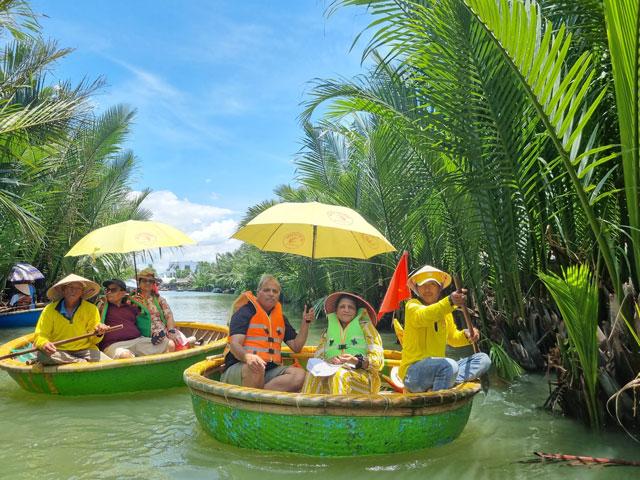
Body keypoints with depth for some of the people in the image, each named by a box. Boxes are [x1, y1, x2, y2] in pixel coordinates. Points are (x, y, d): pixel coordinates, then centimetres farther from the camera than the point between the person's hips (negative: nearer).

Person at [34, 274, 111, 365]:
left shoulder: (91, 309, 5)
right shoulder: (50, 310, 3)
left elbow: (93, 340, 5)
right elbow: (40, 336, 0)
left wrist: (98, 334, -18)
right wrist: (44, 344, -23)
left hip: (84, 350, -1)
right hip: (58, 351, 1)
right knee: (42, 354, -34)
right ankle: (85, 362, -23)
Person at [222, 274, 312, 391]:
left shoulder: (280, 317, 20)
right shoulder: (245, 312, 0)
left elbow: (296, 347, 18)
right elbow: (234, 344, -13)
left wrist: (306, 322, 6)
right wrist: (248, 357, -35)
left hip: (270, 370, 6)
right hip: (240, 367, -5)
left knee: (300, 375, -24)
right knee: (256, 369, -41)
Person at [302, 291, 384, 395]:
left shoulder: (365, 327, 11)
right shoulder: (328, 331, 20)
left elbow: (378, 360, 1)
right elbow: (317, 357, 10)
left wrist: (357, 361, -18)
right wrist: (328, 362, -13)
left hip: (361, 375, -2)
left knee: (340, 374, -36)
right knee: (314, 376, -30)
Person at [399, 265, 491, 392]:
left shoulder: (445, 311, 15)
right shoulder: (412, 305, -6)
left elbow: (453, 338, 28)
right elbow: (422, 317, -31)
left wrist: (466, 335, 4)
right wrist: (450, 301, -47)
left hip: (438, 369, 8)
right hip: (413, 373, -8)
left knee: (483, 359, -3)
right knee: (450, 366, -35)